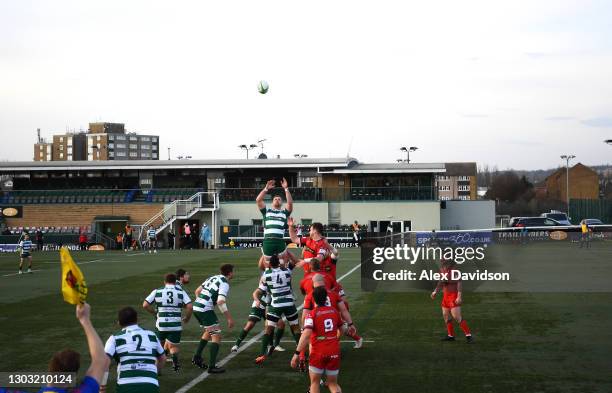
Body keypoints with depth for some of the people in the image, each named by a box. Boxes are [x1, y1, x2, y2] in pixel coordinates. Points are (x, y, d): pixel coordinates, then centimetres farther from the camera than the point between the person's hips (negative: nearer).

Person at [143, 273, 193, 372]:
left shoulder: (157, 292, 5)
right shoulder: (181, 292, 4)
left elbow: (145, 305, -1)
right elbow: (190, 307, -7)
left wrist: (155, 312, 15)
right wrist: (187, 318, 10)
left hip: (161, 324, 0)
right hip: (176, 325, 0)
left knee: (160, 344, 25)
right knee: (173, 346, 8)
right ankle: (175, 359, -21)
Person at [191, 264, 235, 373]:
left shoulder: (213, 278, 17)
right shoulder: (225, 284, -9)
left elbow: (197, 291, 22)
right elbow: (220, 302, -21)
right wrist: (229, 318, -17)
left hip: (196, 307, 9)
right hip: (205, 310, -9)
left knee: (209, 332, 28)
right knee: (217, 336, -2)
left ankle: (197, 357, 28)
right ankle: (212, 366, -6)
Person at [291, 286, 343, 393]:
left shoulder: (312, 314, -11)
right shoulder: (334, 311, 3)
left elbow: (306, 334, -23)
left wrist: (297, 353, -22)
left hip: (318, 353, -4)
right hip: (334, 352, 4)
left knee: (315, 382, 14)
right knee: (333, 383, 15)